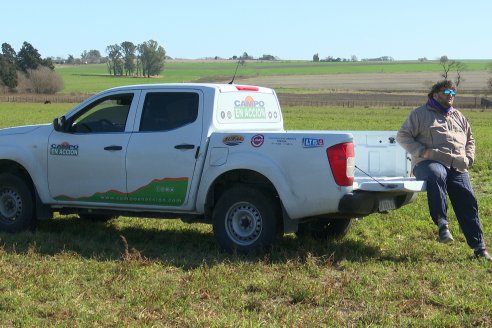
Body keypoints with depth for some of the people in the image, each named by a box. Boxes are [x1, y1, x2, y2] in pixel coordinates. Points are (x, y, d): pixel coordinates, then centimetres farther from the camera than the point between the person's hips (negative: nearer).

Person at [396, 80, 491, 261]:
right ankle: (442, 224, -38)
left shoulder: (458, 116, 26)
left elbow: (470, 139, 36)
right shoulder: (420, 114, 8)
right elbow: (402, 136, 3)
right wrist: (421, 151, -11)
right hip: (430, 163, -5)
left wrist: (469, 158, 16)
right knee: (436, 175, -41)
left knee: (468, 203, -4)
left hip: (459, 169, 6)